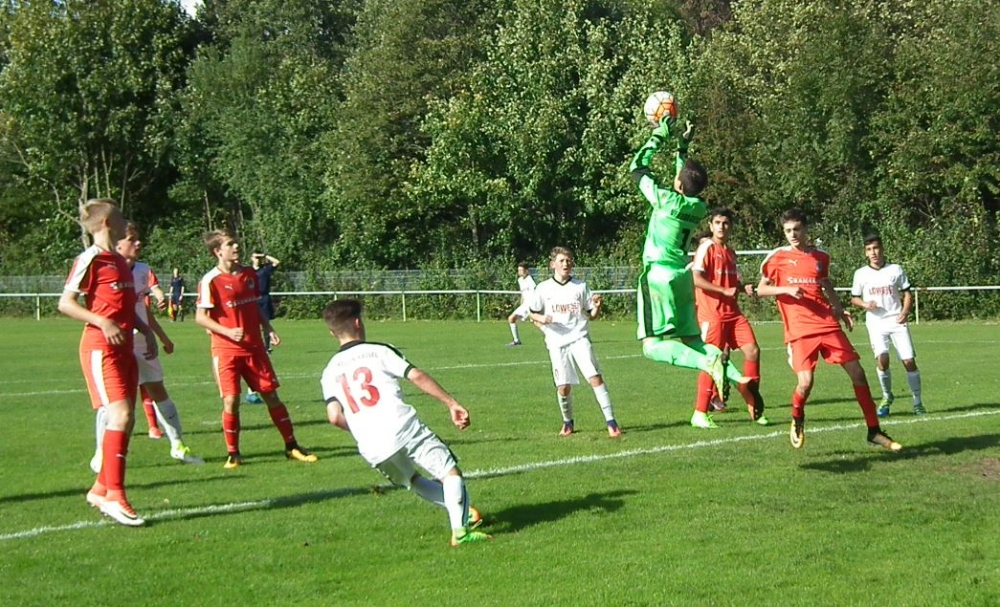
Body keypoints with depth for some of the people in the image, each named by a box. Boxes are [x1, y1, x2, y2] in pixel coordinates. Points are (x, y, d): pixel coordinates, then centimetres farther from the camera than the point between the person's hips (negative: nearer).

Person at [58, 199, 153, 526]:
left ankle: (101, 489, 17)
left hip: (124, 349, 9)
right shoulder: (91, 259, -9)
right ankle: (114, 496, -16)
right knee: (120, 414, -17)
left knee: (126, 420, 7)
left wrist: (146, 331, 14)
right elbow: (65, 303, -12)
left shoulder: (120, 262, 17)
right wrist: (102, 322, -23)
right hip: (100, 348, -9)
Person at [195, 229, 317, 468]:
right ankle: (233, 454, 8)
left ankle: (291, 447, 15)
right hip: (226, 350, -5)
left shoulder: (249, 274, 8)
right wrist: (228, 332, -22)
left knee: (271, 395, 7)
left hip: (254, 347, 5)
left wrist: (268, 328, 4)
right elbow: (200, 317, -11)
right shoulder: (210, 281, -10)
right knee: (231, 400, -8)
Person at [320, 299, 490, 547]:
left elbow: (335, 416, 0)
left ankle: (461, 512, 23)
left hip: (371, 449, 4)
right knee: (450, 471, 1)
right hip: (403, 428, -4)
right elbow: (417, 376, -4)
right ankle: (460, 529, -16)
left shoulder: (329, 372, 14)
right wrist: (452, 404, 0)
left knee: (413, 480, 28)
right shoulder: (378, 351, 5)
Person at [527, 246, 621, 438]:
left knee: (595, 377, -14)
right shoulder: (544, 288, 5)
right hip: (557, 343, 0)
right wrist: (541, 319, -8)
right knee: (563, 387, -1)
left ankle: (611, 422, -13)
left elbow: (592, 315, 10)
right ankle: (567, 422, 24)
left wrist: (597, 306, -11)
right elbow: (532, 313, 13)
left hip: (579, 338, 0)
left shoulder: (580, 286, 6)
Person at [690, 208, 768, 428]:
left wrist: (744, 288, 3)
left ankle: (753, 404, 7)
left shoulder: (731, 252, 17)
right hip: (712, 313, -7)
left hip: (732, 312, 7)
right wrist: (725, 291, -22)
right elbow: (696, 279, -17)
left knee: (752, 350, -3)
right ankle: (700, 414, 1)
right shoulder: (707, 248, -6)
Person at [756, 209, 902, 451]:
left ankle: (874, 431, 11)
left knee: (857, 372, 0)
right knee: (806, 381, -20)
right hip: (799, 330, -4)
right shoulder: (777, 257, 1)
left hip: (828, 324, 4)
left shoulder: (820, 257, 12)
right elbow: (761, 290, 4)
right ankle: (797, 420, 14)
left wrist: (840, 310, 16)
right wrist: (786, 289, -12)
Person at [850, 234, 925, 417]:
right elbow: (854, 298, 13)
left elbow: (907, 293, 9)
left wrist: (905, 311, -9)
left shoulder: (895, 270, 3)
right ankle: (887, 397, 3)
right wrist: (865, 304, -8)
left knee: (909, 360, -5)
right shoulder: (861, 274, 4)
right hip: (876, 322, 0)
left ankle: (917, 402, 9)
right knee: (882, 359, -20)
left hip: (896, 321, 1)